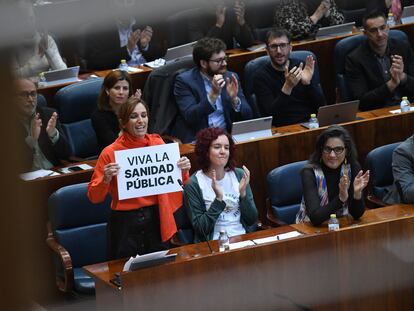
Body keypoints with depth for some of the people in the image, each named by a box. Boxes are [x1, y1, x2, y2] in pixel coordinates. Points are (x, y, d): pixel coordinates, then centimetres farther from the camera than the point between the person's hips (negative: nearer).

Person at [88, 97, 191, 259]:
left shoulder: (157, 143, 1)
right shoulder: (110, 153, -10)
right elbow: (94, 196, -6)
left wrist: (183, 171, -5)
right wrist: (106, 179, -23)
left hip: (156, 221, 3)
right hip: (125, 223, -3)